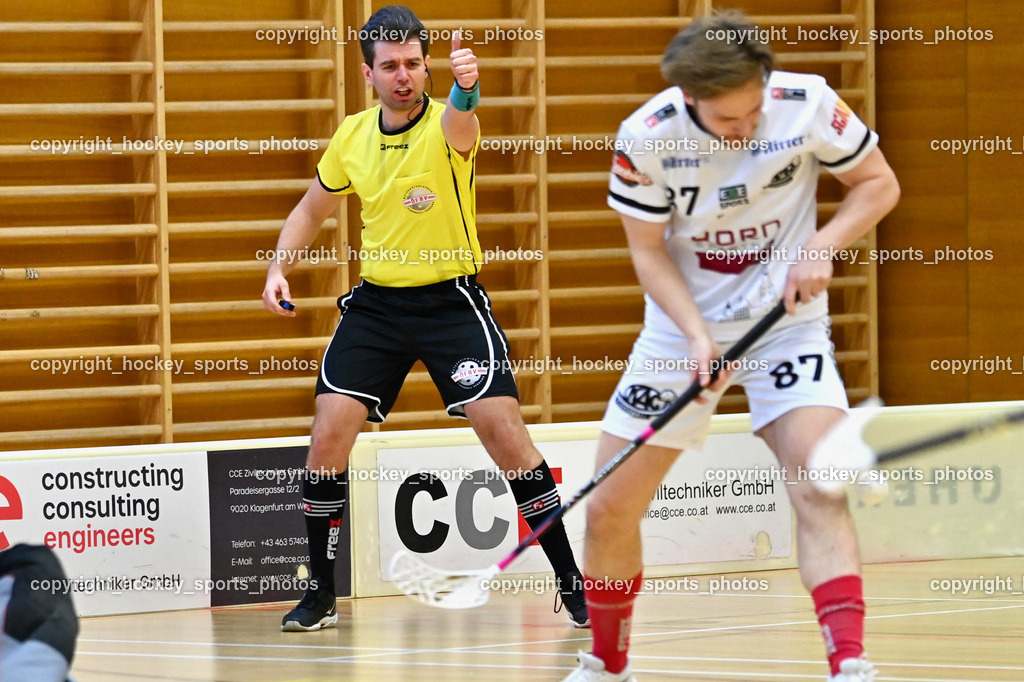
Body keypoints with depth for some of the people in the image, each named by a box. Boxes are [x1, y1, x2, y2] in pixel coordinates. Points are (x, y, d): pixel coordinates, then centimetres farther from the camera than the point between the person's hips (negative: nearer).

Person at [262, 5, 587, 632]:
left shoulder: (447, 126, -14)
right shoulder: (352, 136, 2)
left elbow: (461, 124, -41)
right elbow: (313, 209, 19)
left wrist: (466, 88, -64)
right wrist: (280, 267, 3)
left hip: (450, 300, -4)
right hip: (375, 301, 4)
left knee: (505, 431, -16)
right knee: (329, 434, -7)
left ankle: (573, 587, -5)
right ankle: (321, 596, 8)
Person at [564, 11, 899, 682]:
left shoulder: (807, 104, -18)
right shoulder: (646, 137, -18)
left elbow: (879, 184, -4)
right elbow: (650, 251, -7)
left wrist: (821, 247, -20)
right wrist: (697, 336, -21)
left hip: (785, 320, -1)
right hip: (683, 330, 1)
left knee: (820, 488, -24)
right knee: (609, 510, 3)